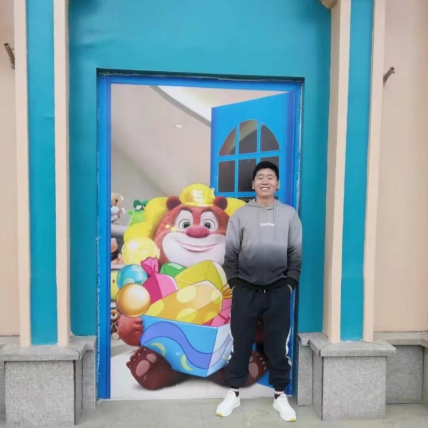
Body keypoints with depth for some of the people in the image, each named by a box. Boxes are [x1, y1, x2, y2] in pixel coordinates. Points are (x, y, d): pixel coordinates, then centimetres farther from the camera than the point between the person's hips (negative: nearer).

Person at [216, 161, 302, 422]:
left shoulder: (289, 214, 5)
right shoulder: (241, 215, 3)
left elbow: (296, 253, 4)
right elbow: (231, 253, 3)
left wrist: (290, 283, -2)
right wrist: (234, 283, -3)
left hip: (278, 291, 0)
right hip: (245, 291, 0)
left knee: (278, 345, 10)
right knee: (241, 343, 10)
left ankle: (280, 396, 28)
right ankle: (234, 394, 26)